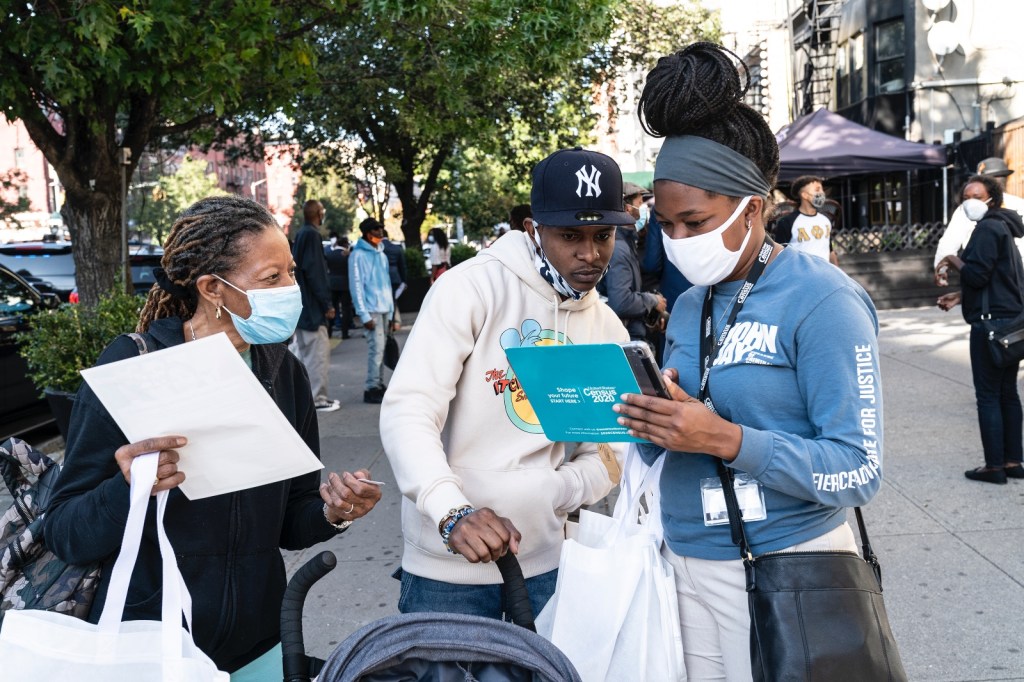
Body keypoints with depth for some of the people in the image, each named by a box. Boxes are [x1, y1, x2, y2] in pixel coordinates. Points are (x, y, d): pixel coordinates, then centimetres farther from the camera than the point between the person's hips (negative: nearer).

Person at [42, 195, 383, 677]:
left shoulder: (283, 371, -3)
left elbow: (287, 524, 5)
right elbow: (64, 533, -13)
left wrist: (331, 512, -15)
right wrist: (129, 491, -31)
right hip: (144, 650, -4)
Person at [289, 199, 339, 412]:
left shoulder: (301, 234, 13)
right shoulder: (312, 235, -15)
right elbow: (315, 272, -20)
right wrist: (326, 304, -16)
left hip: (302, 305, 10)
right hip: (312, 306, -9)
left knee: (304, 351, 14)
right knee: (318, 352, -3)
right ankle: (317, 398, 1)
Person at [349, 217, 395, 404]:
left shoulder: (382, 254, 15)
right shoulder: (358, 255, -8)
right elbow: (356, 286, -11)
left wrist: (391, 310, 12)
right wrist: (364, 315, -15)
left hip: (385, 309, 7)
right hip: (371, 310, -7)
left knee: (380, 348, 10)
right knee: (376, 348, -10)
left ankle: (379, 385, 17)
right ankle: (372, 389, -5)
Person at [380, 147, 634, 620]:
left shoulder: (608, 330, 6)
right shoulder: (470, 288, -11)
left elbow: (603, 455, 5)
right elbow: (408, 412, -18)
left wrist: (545, 492, -15)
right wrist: (453, 513, -33)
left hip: (545, 561, 5)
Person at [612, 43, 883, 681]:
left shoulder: (822, 300, -14)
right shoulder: (689, 305, 7)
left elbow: (859, 472, -18)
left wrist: (727, 439, -27)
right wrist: (652, 421, -8)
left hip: (787, 568, -6)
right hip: (686, 562, 6)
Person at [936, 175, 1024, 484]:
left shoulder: (986, 229, -12)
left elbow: (977, 275, -20)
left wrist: (953, 260, -3)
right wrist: (959, 296, 19)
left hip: (992, 323, -10)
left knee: (988, 396, -5)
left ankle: (995, 466, -1)